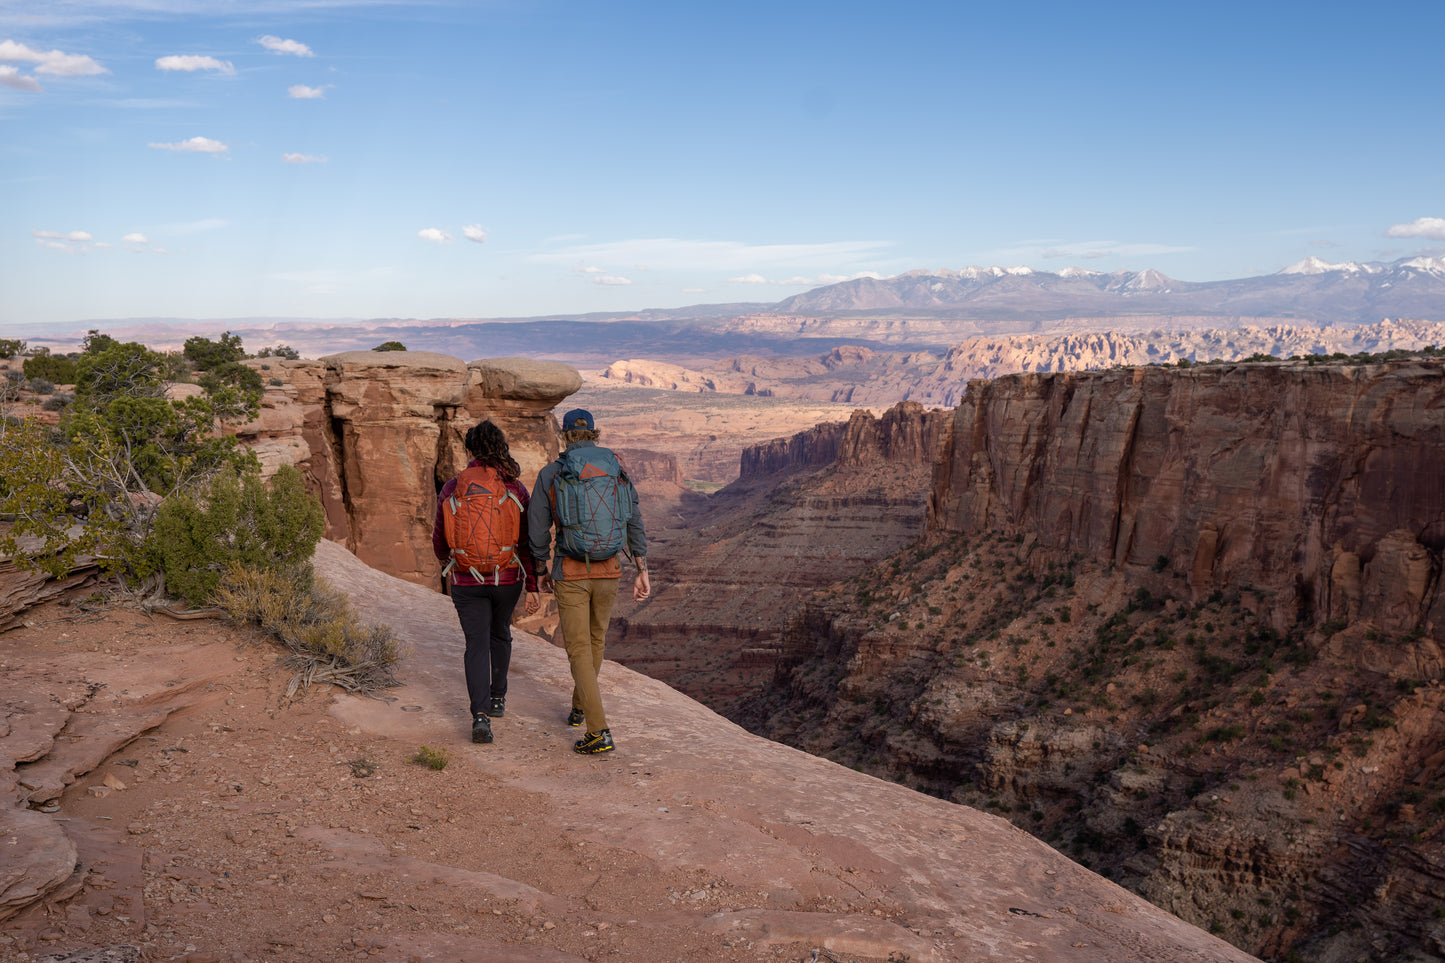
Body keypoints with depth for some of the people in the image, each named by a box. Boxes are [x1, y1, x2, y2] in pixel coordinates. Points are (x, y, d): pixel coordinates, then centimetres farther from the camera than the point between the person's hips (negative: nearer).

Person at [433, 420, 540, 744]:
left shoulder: (451, 489, -6)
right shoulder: (515, 489, -7)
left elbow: (440, 541, 3)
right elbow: (526, 543, -8)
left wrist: (448, 559, 26)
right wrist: (532, 587, -3)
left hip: (467, 581, -1)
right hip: (507, 579, 1)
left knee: (477, 645, 3)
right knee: (500, 634, 25)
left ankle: (481, 716, -11)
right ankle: (497, 697, 38)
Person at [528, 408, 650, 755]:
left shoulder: (549, 475, -6)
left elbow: (538, 529, -1)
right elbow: (634, 523, -2)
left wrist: (541, 570, 14)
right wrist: (643, 573, 0)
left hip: (570, 573, -3)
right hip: (608, 571, 3)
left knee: (579, 650, 1)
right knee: (595, 638, 25)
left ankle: (599, 732, -7)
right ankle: (579, 707, 42)